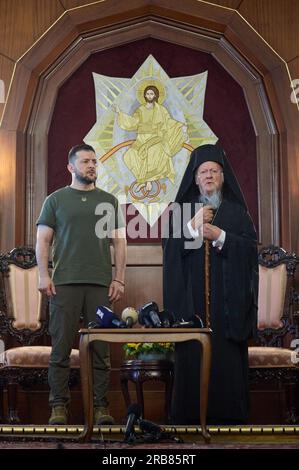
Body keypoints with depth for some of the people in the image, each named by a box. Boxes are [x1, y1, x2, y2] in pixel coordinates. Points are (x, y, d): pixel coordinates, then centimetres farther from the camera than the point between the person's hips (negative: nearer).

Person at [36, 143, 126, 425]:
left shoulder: (109, 201, 15)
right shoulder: (56, 199, 10)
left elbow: (119, 242, 12)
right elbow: (43, 240, 6)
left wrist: (119, 279, 2)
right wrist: (43, 275, -6)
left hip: (101, 284, 2)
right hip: (64, 284, -1)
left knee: (100, 348, 2)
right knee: (61, 347, -1)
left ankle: (100, 406, 8)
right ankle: (59, 406, 5)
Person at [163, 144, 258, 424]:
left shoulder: (237, 212, 11)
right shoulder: (183, 211, 13)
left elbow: (250, 247, -1)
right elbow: (169, 248, 1)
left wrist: (219, 236, -12)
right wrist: (192, 227, -12)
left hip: (227, 299, 0)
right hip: (191, 299, 1)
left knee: (227, 357, -6)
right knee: (191, 357, -5)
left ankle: (228, 414, 1)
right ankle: (191, 414, 1)